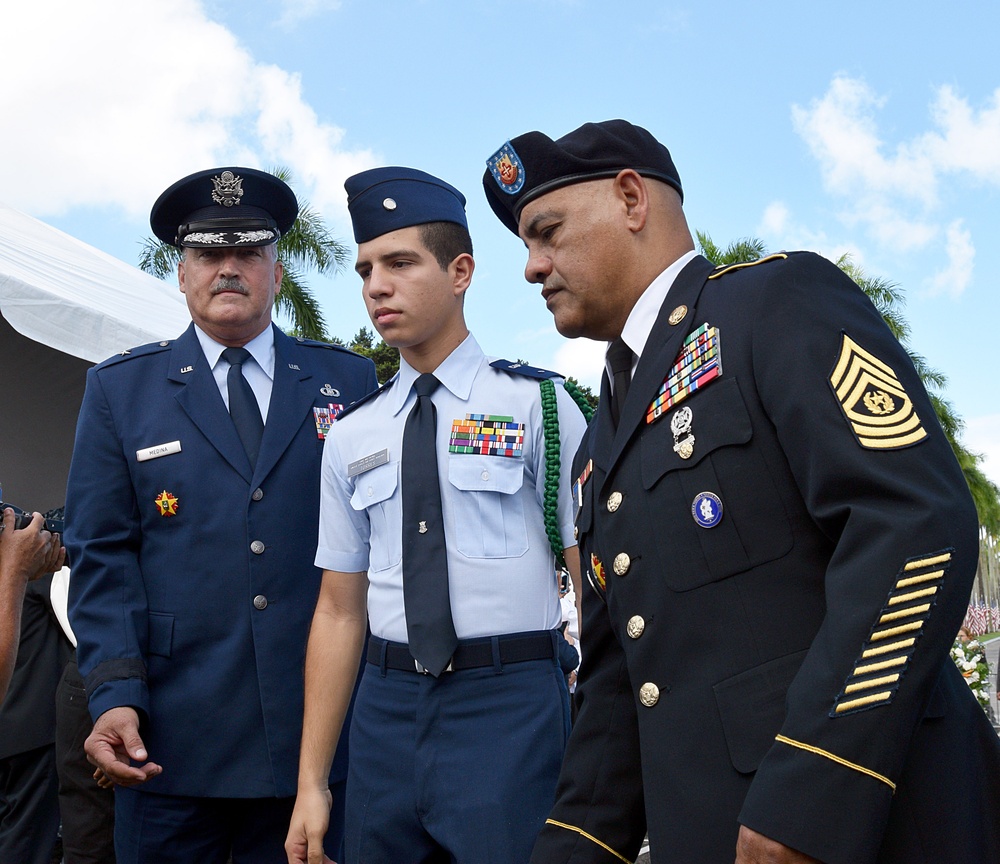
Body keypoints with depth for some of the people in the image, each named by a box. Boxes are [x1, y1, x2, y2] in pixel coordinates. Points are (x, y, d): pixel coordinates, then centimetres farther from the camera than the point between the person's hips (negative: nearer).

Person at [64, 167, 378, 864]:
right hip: (169, 738, 0)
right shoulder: (119, 389, 6)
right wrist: (115, 694, -10)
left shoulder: (347, 380, 7)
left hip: (315, 728, 1)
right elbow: (101, 555, 2)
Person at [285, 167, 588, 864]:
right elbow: (340, 611, 11)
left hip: (511, 703, -3)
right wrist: (311, 782, 8)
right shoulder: (352, 437, 10)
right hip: (387, 709, 4)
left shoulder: (536, 404, -1)